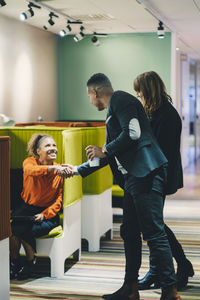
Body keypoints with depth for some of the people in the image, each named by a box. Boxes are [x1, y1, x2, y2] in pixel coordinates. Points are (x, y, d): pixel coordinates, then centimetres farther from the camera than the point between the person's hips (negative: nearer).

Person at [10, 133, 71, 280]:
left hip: (49, 212, -1)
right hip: (27, 208, 1)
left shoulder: (60, 171, -1)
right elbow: (30, 170, -30)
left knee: (25, 229, -28)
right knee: (11, 225, -29)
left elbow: (59, 199, -1)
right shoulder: (30, 162, -3)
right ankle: (14, 262, -5)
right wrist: (53, 168, -47)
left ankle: (30, 262, -1)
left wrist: (44, 214, -17)